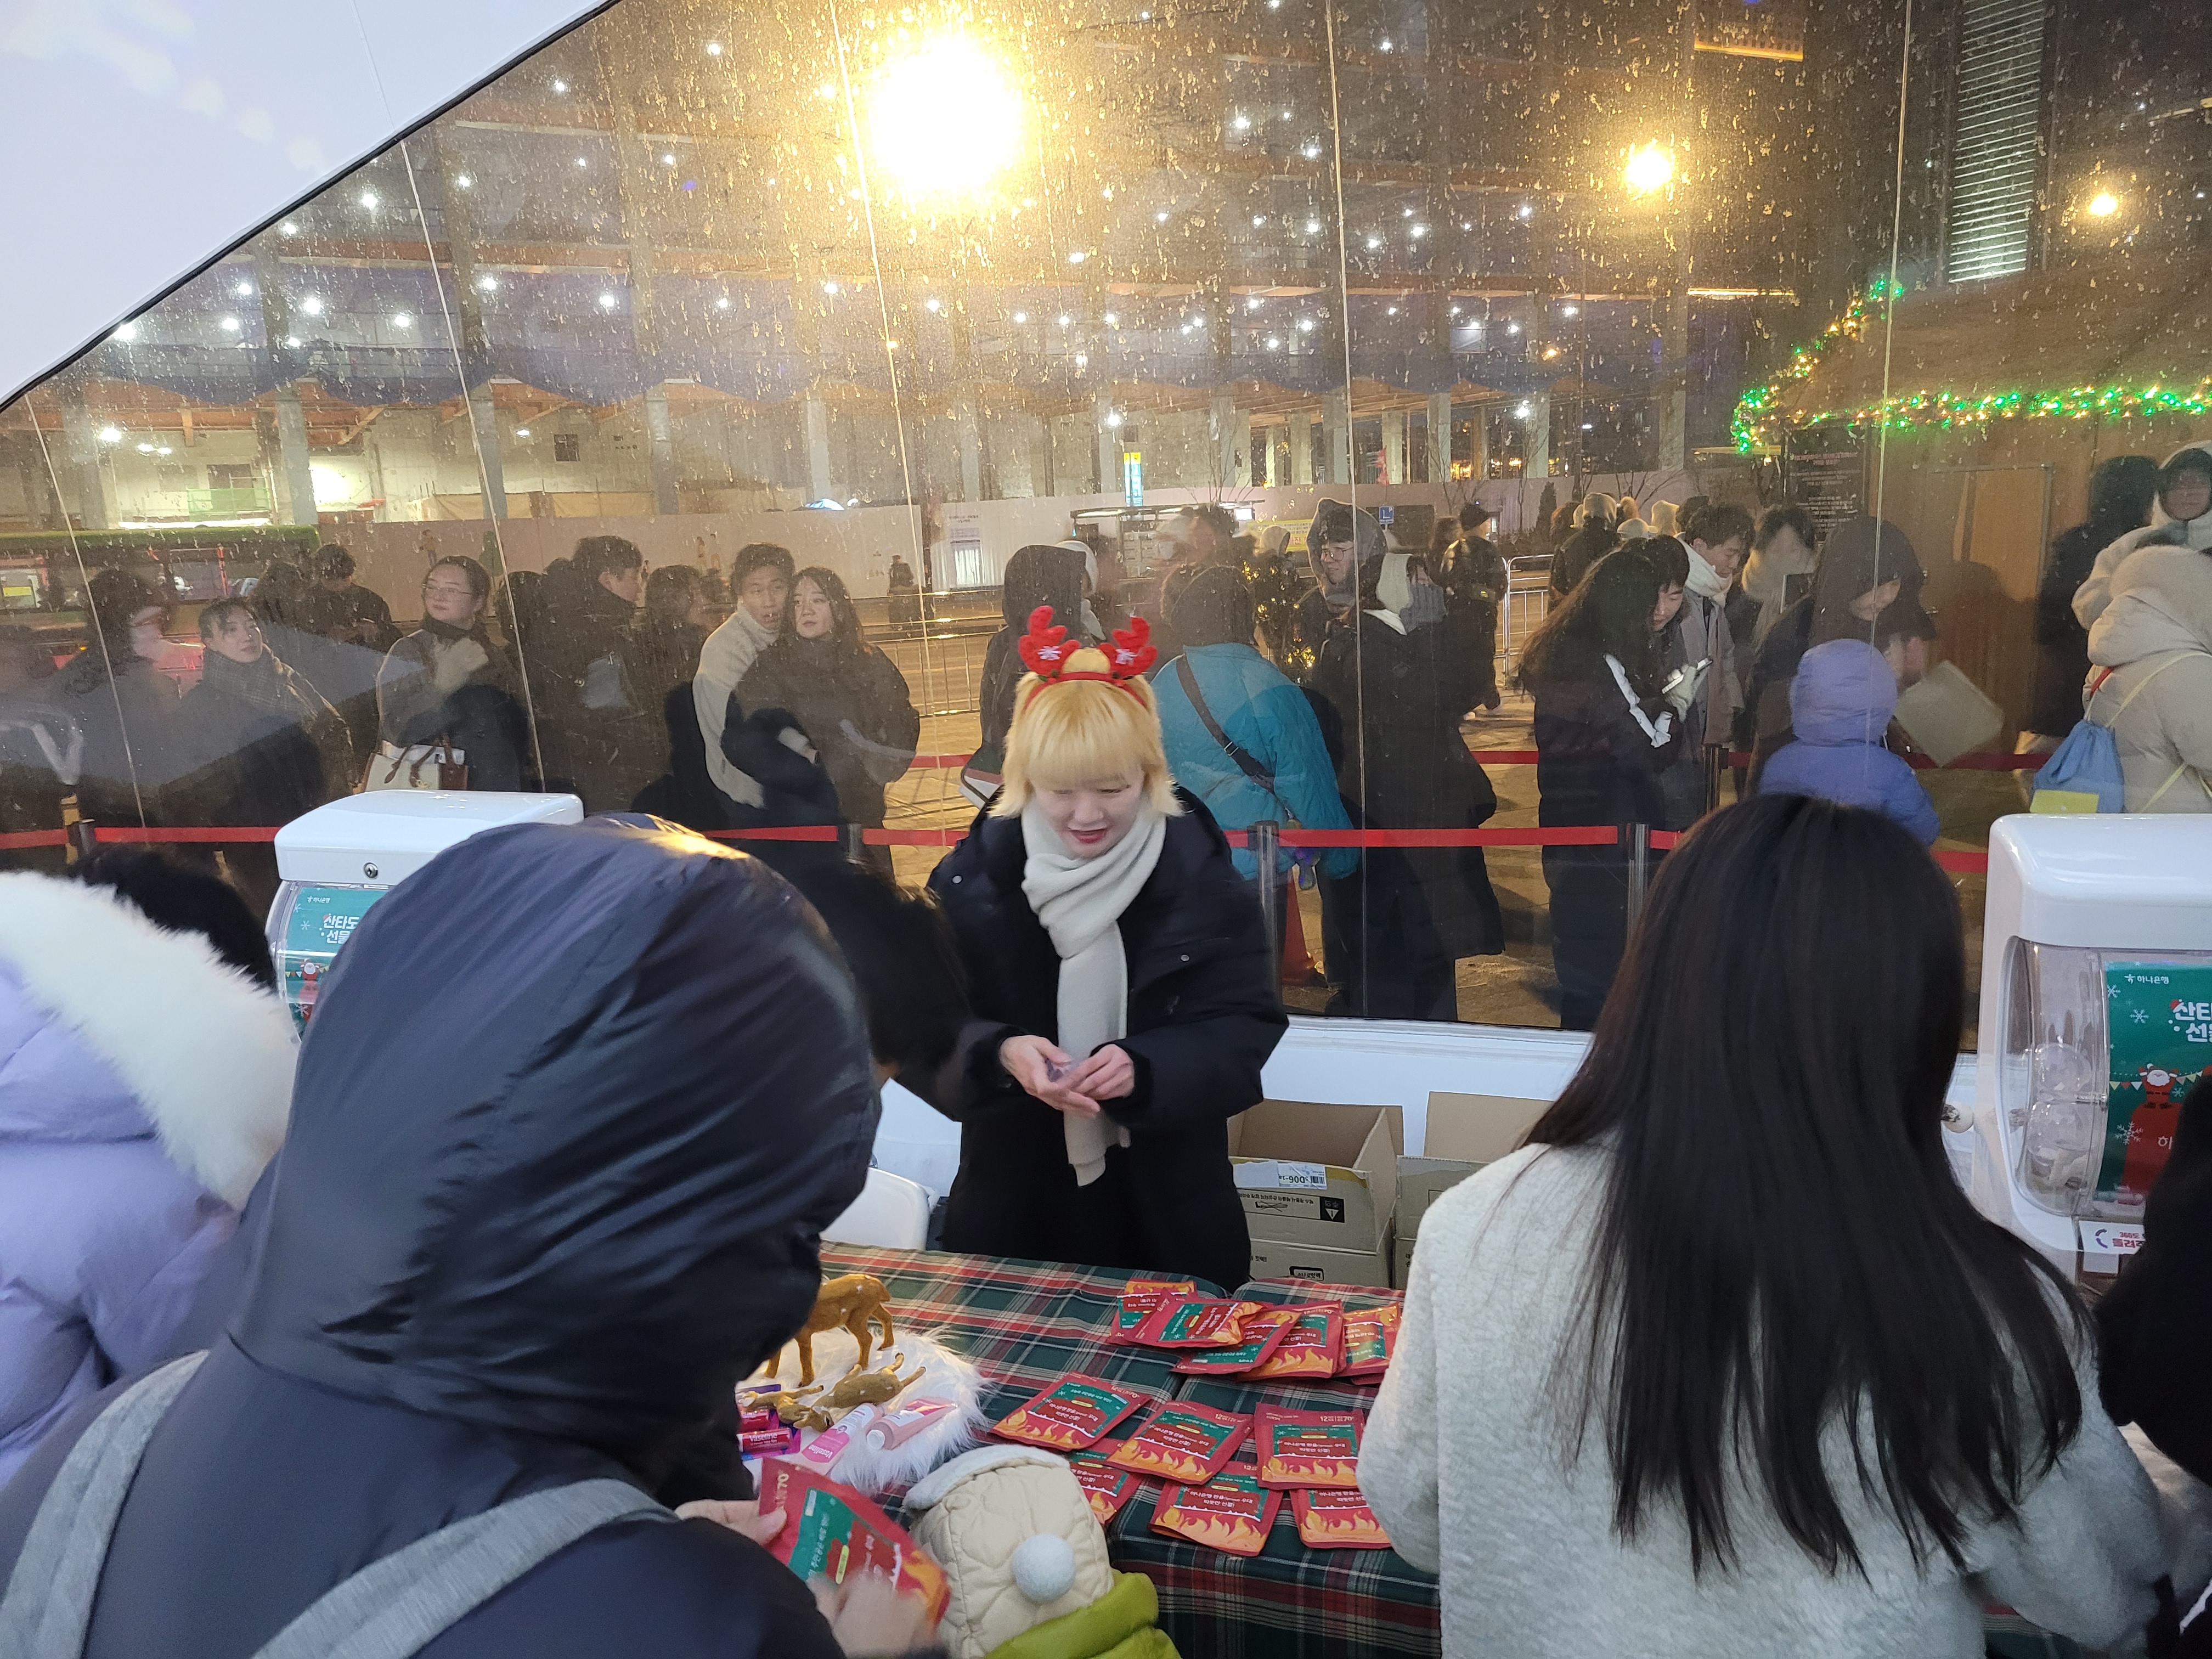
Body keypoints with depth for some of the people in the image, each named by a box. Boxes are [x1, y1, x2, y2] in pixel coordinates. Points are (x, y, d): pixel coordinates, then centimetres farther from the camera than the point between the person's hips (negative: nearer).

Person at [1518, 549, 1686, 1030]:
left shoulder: (1556, 648, 6)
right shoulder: (1603, 665, -21)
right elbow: (1649, 753, -19)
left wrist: (1654, 699, 11)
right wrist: (1672, 710, -2)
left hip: (1563, 825, 9)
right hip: (1605, 833, -9)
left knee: (1577, 947, 20)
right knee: (1604, 962, 2)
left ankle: (1577, 1027, 32)